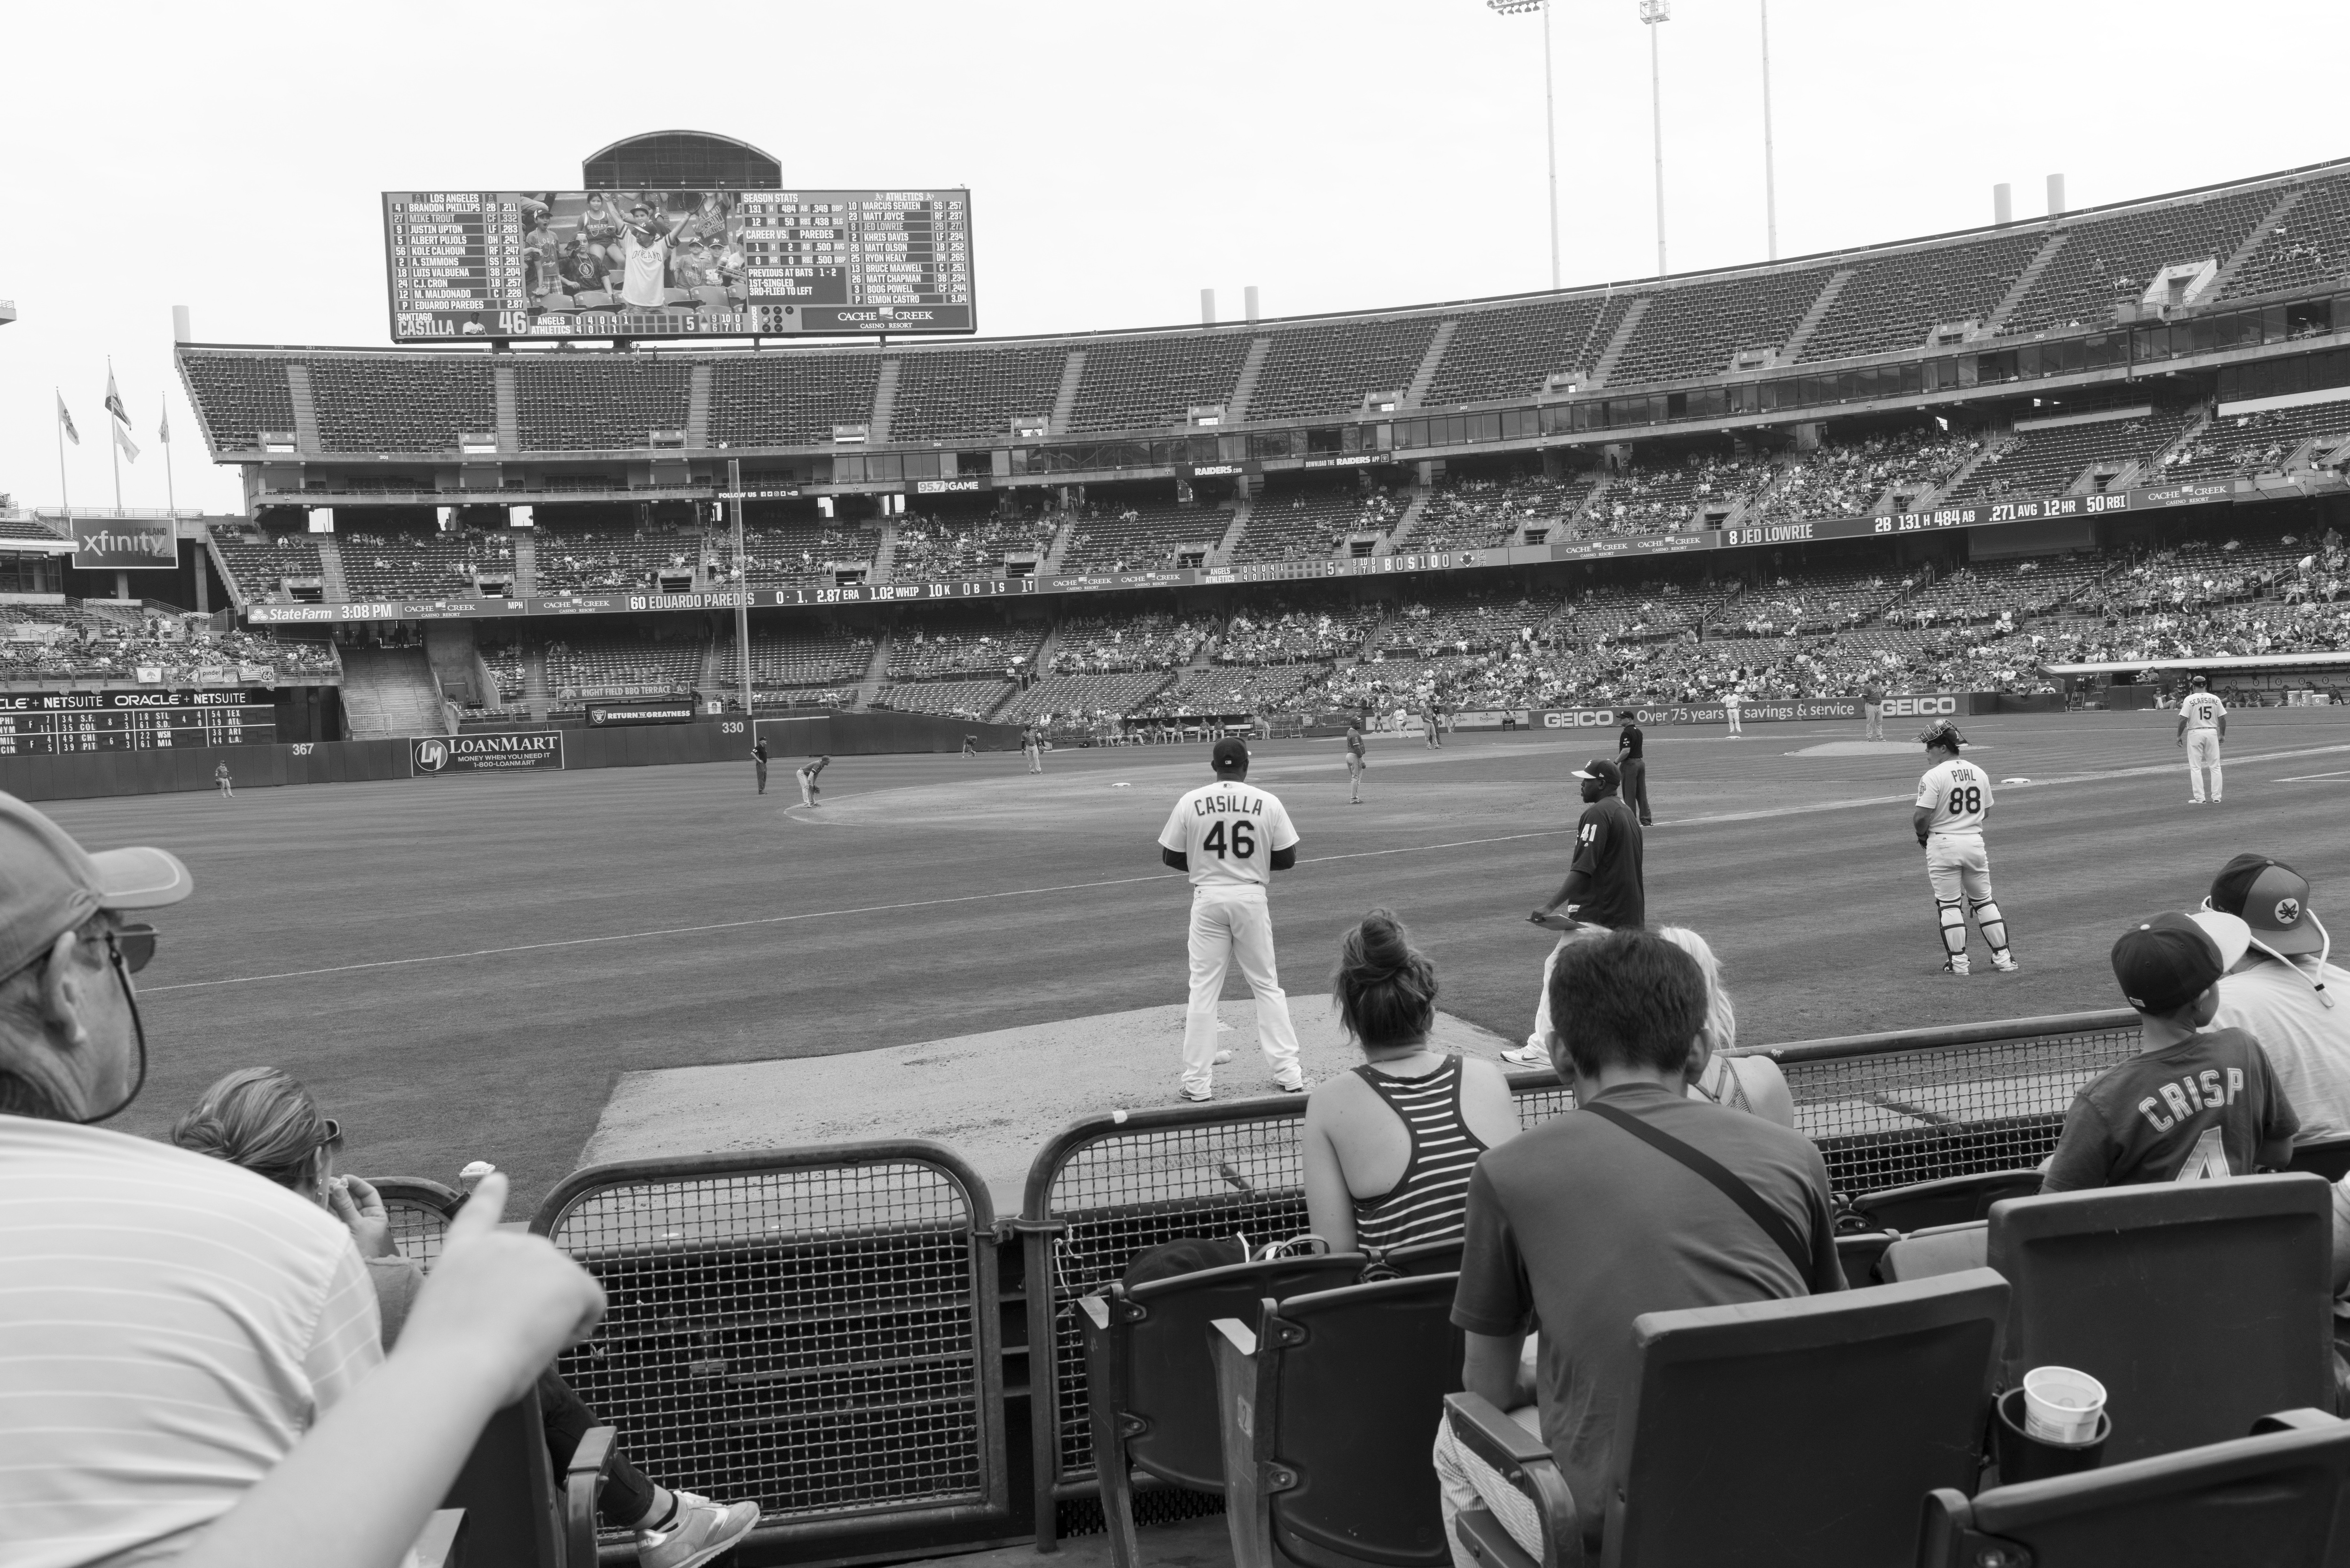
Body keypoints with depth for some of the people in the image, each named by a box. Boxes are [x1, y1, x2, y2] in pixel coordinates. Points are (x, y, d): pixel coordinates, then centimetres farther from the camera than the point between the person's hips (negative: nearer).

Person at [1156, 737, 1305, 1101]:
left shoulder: (1191, 802, -4)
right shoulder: (1268, 803, -4)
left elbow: (1170, 857, 2)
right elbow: (1288, 859, 0)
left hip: (1208, 899, 0)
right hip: (1251, 898, 0)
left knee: (1203, 989, 6)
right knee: (1267, 986, 12)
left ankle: (1197, 1083, 7)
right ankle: (1288, 1073, 14)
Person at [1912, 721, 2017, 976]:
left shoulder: (1933, 777, -14)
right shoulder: (1980, 773, 7)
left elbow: (1921, 816, -17)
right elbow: (1987, 811, 15)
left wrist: (1922, 834, 2)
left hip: (1943, 843, -5)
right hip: (1975, 841, 5)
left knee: (1949, 905, 3)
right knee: (1984, 901, 16)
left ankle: (1958, 963, 5)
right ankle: (2003, 958, 18)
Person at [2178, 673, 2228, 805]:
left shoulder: (2190, 699, -6)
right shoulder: (2215, 699, 4)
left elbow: (2183, 719, -10)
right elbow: (2222, 718, 5)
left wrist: (2179, 736, -1)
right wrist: (2222, 734, 17)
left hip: (2195, 733, -3)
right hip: (2212, 733, 3)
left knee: (2195, 768, 2)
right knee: (2215, 767, 10)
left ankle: (2199, 798, -2)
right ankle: (2216, 797, 10)